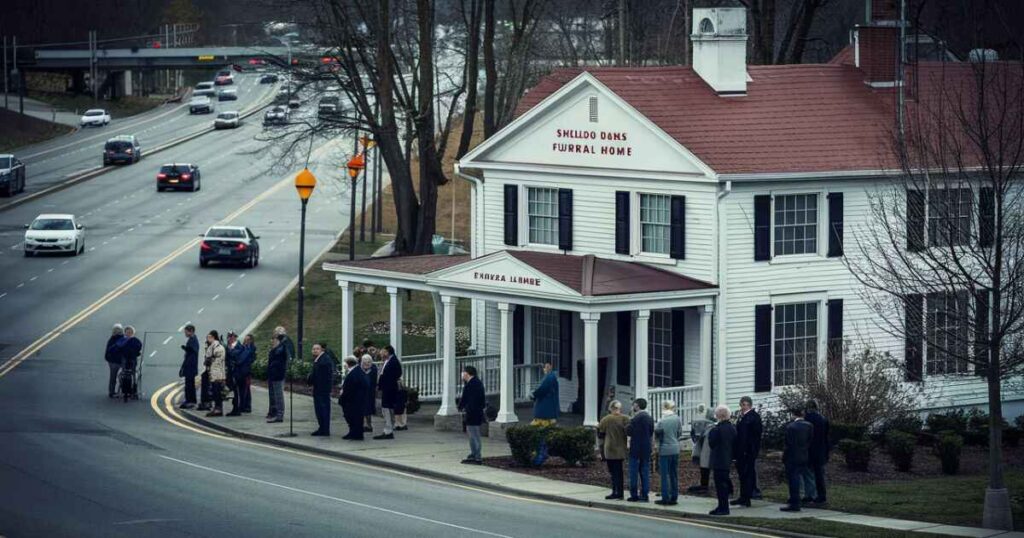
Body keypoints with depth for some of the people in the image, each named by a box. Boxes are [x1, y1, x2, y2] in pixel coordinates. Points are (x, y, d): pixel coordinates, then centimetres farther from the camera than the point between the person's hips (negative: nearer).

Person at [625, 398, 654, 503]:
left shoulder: (636, 418, -16)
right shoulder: (649, 418, 9)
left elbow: (628, 431, -18)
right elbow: (651, 433, 13)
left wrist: (627, 425, 1)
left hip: (636, 449, -7)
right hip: (646, 449, 7)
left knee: (634, 473, -1)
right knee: (645, 472, 8)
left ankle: (634, 495, -1)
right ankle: (645, 495, 8)